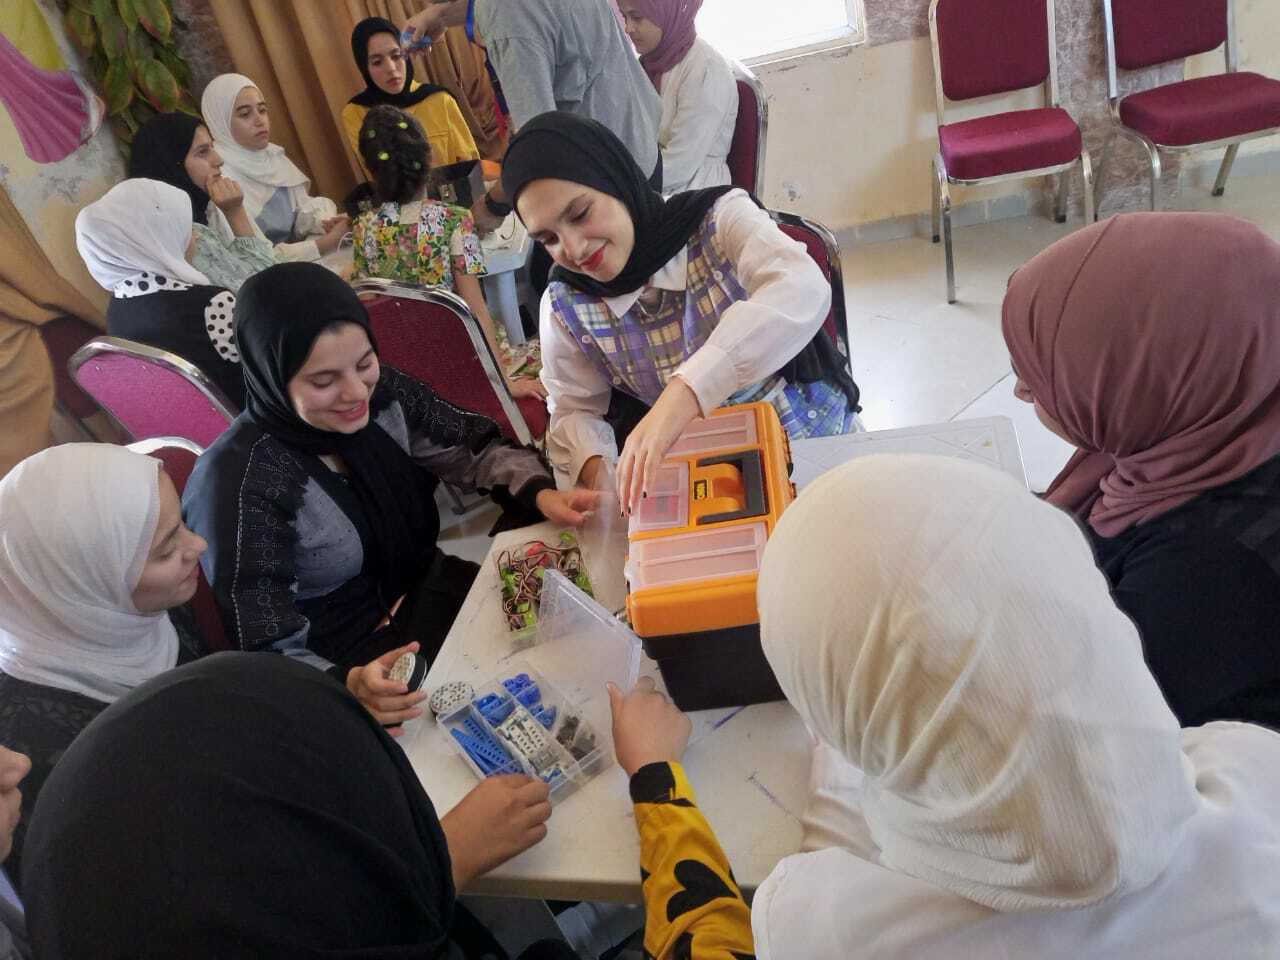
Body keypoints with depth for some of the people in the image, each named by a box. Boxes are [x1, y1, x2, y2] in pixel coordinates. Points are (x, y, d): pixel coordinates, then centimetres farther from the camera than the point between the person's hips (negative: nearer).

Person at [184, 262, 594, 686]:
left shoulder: (384, 392, -10)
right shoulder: (238, 482, -26)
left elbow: (476, 449, 3)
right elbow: (270, 646, -24)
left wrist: (539, 493, -18)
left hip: (435, 591, 6)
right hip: (350, 662, -6)